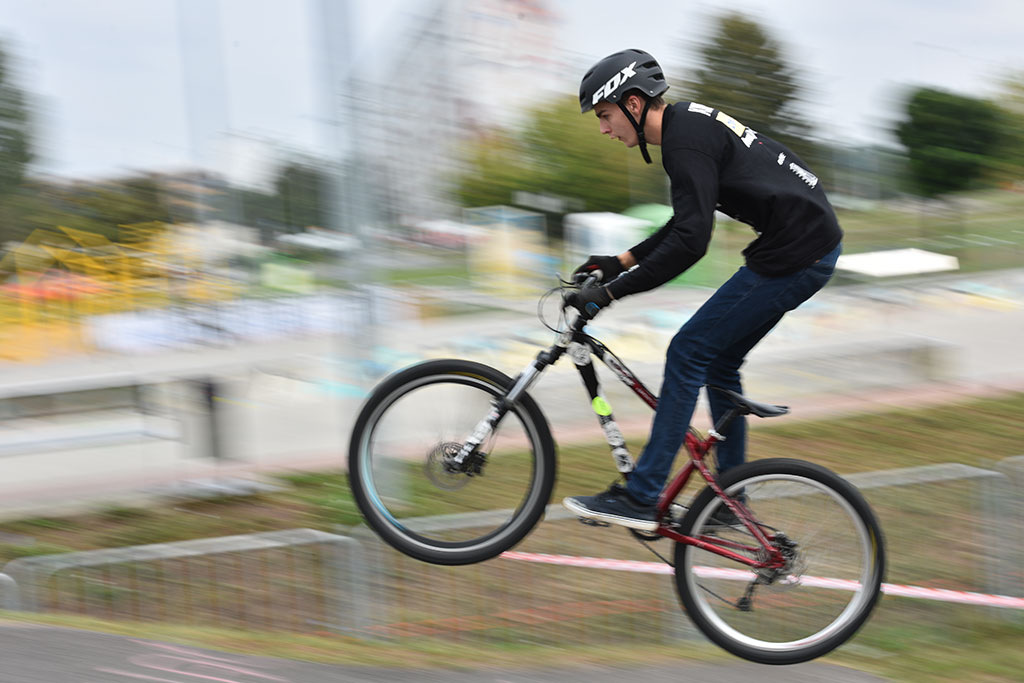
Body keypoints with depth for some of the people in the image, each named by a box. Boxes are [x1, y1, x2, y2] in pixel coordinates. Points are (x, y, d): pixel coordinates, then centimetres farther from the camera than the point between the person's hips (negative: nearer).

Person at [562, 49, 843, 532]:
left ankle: (640, 499, -5)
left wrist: (611, 292, -22)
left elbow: (690, 242, -25)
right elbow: (687, 220, 27)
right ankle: (731, 502, 22)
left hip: (795, 255, -10)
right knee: (718, 361, 16)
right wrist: (621, 261, 23)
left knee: (688, 353, -7)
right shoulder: (689, 125, 15)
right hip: (812, 244, 10)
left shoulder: (686, 141, -17)